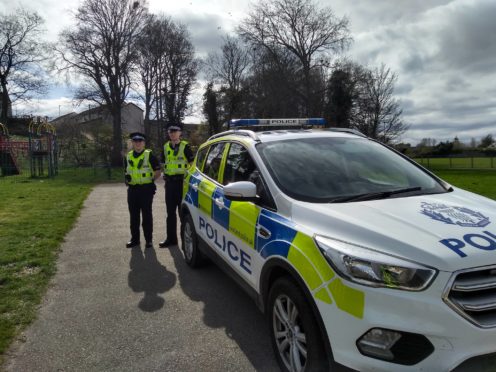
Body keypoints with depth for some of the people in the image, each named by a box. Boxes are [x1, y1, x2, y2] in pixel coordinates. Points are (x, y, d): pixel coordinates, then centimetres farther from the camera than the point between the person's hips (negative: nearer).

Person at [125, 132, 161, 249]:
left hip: (146, 189, -5)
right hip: (132, 189, 5)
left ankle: (149, 239, 10)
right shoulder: (128, 156, 11)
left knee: (147, 215, 1)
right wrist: (127, 178, 6)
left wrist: (151, 180, -8)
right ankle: (135, 239, 22)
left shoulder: (149, 155, -4)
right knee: (133, 215, 11)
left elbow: (158, 171, -2)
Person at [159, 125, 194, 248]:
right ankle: (171, 238, 19)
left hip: (182, 181, -5)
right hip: (169, 182, 6)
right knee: (170, 212, 10)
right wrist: (165, 175, 13)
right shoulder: (166, 147, 12)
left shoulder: (185, 146, -4)